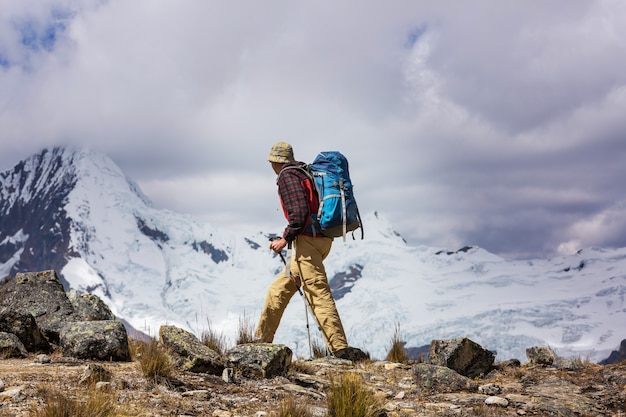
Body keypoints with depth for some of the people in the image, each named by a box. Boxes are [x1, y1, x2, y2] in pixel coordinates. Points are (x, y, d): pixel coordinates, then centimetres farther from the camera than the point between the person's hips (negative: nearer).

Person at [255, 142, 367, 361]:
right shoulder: (307, 172, 22)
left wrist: (285, 239, -11)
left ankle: (339, 347, -18)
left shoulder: (287, 176, -6)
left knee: (318, 292, -13)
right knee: (280, 288, 16)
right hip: (323, 238, 10)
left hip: (307, 240, -10)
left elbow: (299, 212, -19)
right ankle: (262, 338, 22)